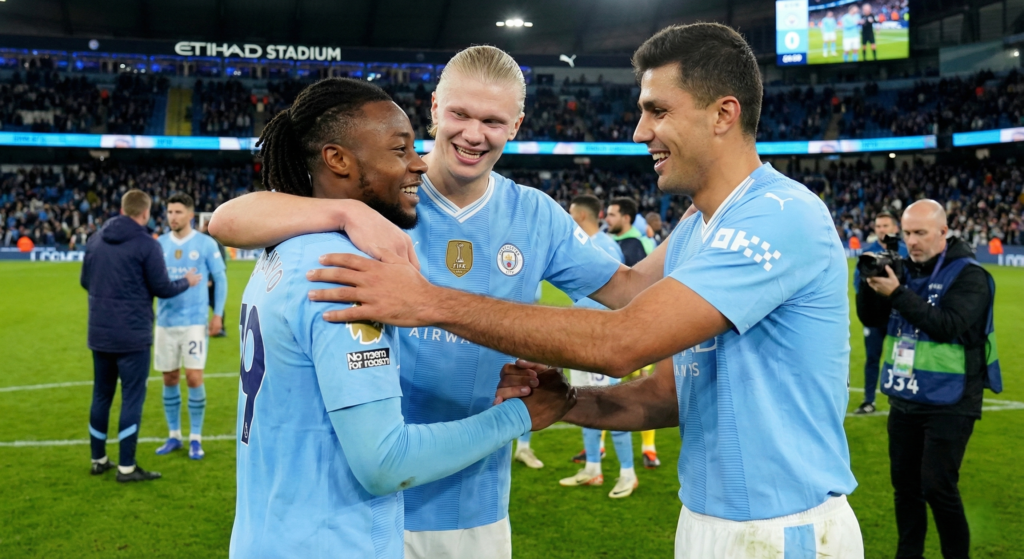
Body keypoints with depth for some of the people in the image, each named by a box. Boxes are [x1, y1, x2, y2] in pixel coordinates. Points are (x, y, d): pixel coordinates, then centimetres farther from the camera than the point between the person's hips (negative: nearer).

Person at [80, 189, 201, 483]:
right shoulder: (146, 244, -13)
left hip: (100, 332, 6)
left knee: (101, 395, 15)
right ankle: (127, 467, 4)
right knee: (132, 397, 1)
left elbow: (85, 281, 15)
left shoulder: (96, 239, 5)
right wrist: (186, 281, 9)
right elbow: (163, 289, -10)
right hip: (132, 335, -6)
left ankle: (98, 459, 25)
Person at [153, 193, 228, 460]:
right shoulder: (159, 244, 4)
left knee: (194, 377, -6)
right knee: (169, 379, 8)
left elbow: (220, 279, 2)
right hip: (166, 321, 3)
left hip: (195, 321, -3)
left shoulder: (206, 244, -3)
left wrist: (218, 314, -2)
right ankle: (174, 436, 22)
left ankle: (195, 438, 7)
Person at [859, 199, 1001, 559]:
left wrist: (897, 293, -28)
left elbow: (948, 326, -25)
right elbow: (870, 313, 6)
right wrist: (871, 283, -13)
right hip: (904, 399, 6)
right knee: (904, 483, 13)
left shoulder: (968, 274, -12)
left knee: (937, 487, -6)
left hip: (949, 404, -6)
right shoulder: (907, 269, 6)